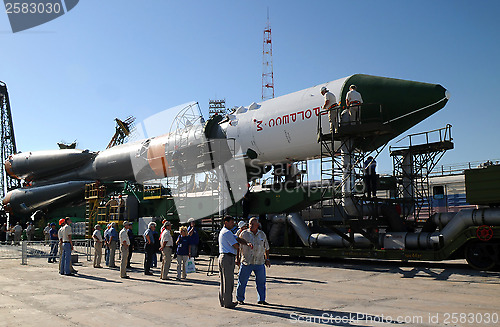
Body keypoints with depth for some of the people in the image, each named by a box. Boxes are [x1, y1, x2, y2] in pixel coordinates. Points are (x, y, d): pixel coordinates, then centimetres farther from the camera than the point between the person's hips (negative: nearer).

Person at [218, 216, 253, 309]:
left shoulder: (223, 232, 19)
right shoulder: (227, 232, -14)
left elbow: (238, 239, 10)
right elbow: (236, 246, -14)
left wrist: (247, 243, -6)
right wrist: (237, 244, 10)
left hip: (222, 257, 10)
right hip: (228, 258, -10)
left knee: (224, 281, 14)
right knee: (228, 281, -4)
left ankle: (222, 301, 20)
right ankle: (227, 303, 1)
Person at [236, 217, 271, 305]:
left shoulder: (262, 234, 8)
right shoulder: (244, 234, -1)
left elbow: (266, 248, 18)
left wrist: (267, 259, 13)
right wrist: (237, 259, 0)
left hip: (260, 262, 3)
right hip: (246, 262, -2)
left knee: (261, 282, 6)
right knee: (242, 281, 2)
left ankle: (261, 299, 19)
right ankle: (240, 299, 17)